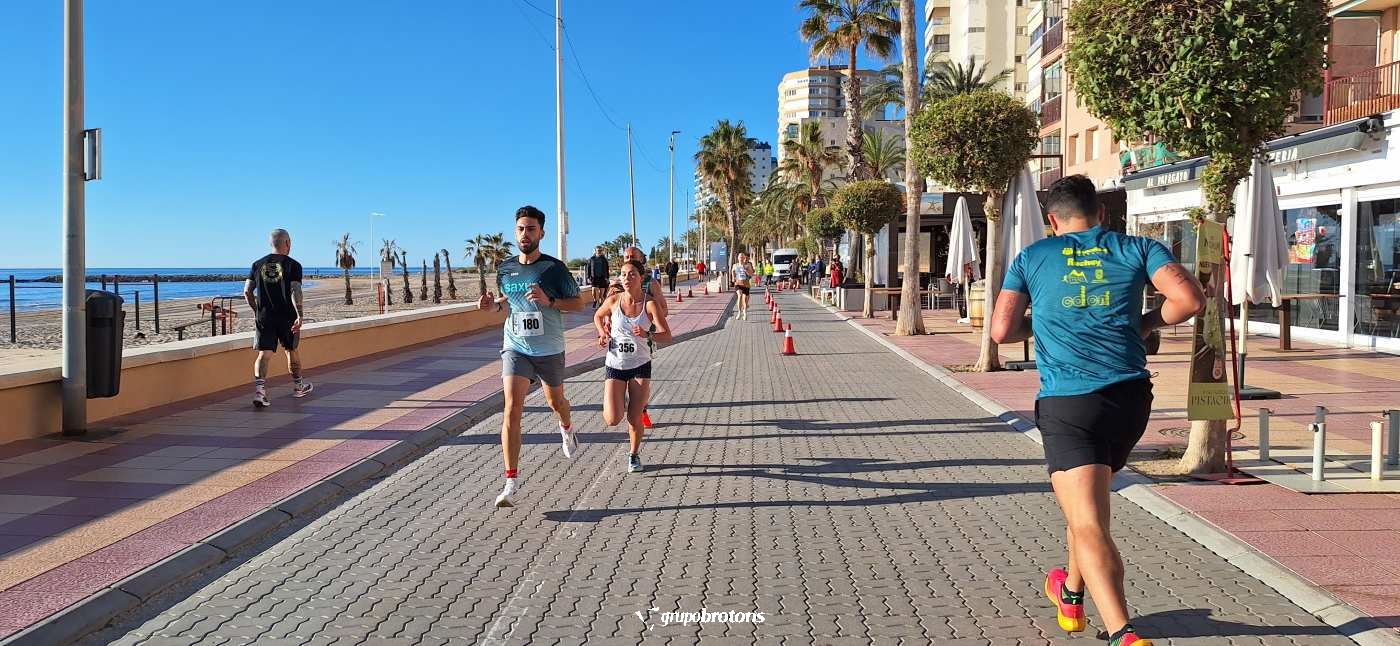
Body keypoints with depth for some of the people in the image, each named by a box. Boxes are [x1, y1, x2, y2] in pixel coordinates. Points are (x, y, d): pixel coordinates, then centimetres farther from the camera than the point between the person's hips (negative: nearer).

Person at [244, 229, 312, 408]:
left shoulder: (258, 264, 7)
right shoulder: (293, 265, -6)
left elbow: (247, 291, 5)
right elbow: (295, 292, -16)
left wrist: (256, 310, 18)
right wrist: (299, 315, -19)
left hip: (263, 317, 2)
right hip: (287, 317, -2)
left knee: (264, 354, -2)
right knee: (292, 351, 16)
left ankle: (259, 389, -22)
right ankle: (298, 387, 33)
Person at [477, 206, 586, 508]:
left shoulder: (554, 267, -10)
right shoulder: (505, 269, 1)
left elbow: (578, 303, -6)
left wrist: (549, 301, -22)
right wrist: (492, 302, -2)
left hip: (550, 349, -1)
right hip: (515, 347, 1)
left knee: (555, 401, 19)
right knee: (512, 408, -14)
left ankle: (567, 428, 59)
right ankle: (512, 482, -14)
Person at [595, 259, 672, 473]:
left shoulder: (650, 304, -10)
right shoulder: (614, 300, -5)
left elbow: (667, 335, -16)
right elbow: (598, 316, 17)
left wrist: (648, 334, -33)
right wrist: (602, 333, 1)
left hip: (640, 366, -1)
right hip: (614, 365, 1)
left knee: (634, 419, -1)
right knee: (613, 419, -10)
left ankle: (634, 454, 27)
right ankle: (621, 401, 27)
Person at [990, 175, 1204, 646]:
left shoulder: (1032, 258, 9)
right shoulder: (1137, 249, 10)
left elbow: (1001, 331, 4)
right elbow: (1190, 299, -3)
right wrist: (1147, 322, 14)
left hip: (1067, 403, -4)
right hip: (1130, 396, 4)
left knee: (1088, 526, -9)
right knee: (1088, 500, 27)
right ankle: (1071, 596, 45)